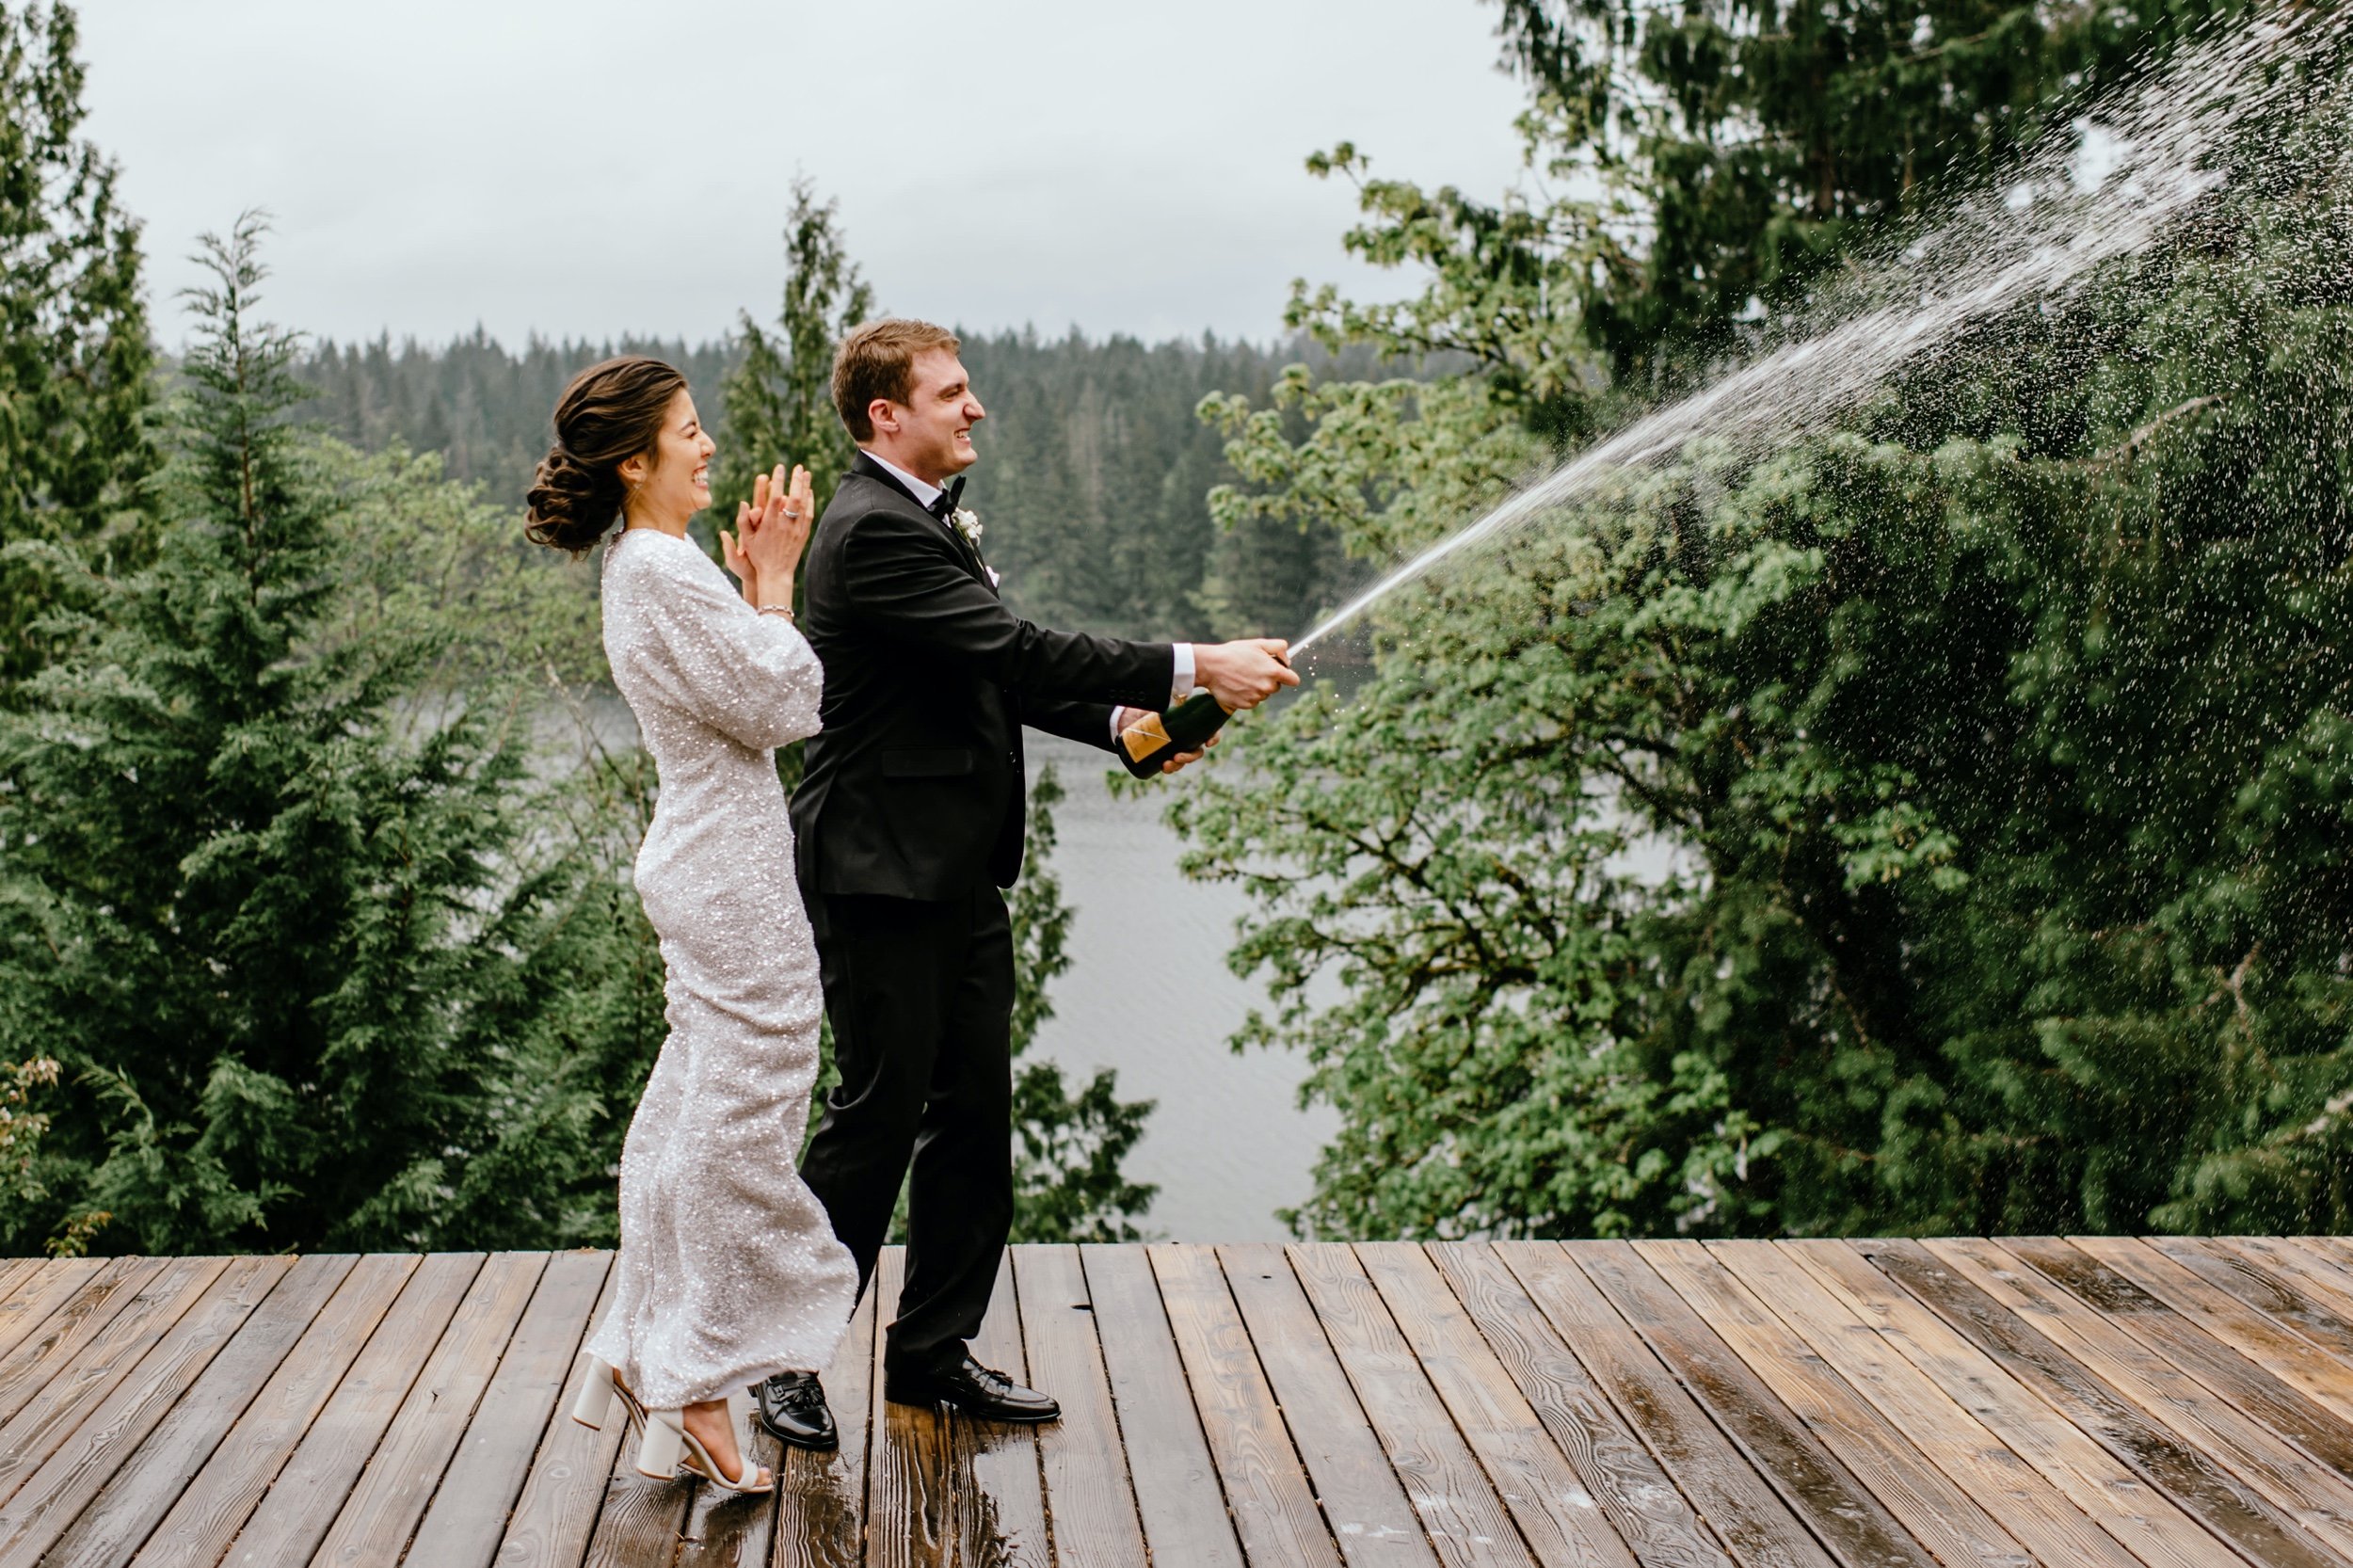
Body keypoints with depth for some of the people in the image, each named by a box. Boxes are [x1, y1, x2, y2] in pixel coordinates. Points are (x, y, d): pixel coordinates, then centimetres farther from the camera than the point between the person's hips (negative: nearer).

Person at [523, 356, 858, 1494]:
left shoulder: (645, 568, 13)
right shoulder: (663, 570, -18)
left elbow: (738, 694, 15)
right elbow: (780, 705, -17)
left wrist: (750, 581, 9)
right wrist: (774, 579, -7)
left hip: (697, 868, 10)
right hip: (735, 883, -10)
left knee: (690, 1122, 17)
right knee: (737, 1125, -2)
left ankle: (642, 1352, 26)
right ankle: (695, 1392, 7)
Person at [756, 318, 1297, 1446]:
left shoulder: (928, 520, 16)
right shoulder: (873, 531, -17)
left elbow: (1001, 672, 19)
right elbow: (1015, 651, -23)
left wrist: (1122, 724, 4)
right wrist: (1196, 668, -22)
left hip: (957, 875, 10)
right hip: (883, 875, -10)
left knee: (972, 1113, 12)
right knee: (879, 1114, -3)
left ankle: (934, 1351, 23)